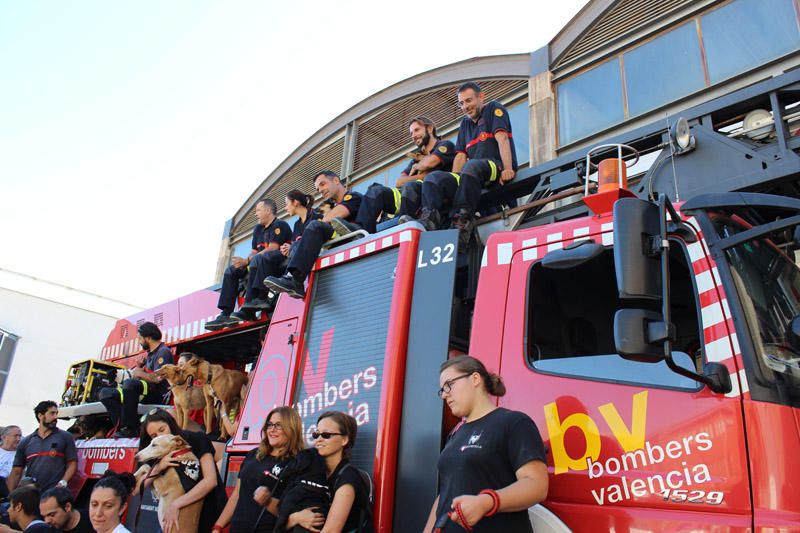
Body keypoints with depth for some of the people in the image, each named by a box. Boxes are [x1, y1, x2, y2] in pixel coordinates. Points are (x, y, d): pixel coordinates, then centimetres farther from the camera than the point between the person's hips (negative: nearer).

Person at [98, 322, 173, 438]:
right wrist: (139, 366, 5)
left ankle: (131, 429, -29)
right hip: (147, 392, 10)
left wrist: (140, 373, -4)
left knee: (129, 383, -35)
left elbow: (158, 378, -20)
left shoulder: (163, 352, -8)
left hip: (160, 394, -10)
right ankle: (122, 427, -17)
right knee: (106, 393, 1)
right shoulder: (150, 354, 21)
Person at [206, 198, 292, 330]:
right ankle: (225, 315, -13)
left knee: (257, 260, -35)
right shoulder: (258, 229, 21)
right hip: (260, 265, 9)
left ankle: (248, 310, -40)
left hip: (278, 264, -9)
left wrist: (247, 260, -16)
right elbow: (254, 252, 17)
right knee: (231, 271, 2)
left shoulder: (279, 225, -5)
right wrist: (243, 262, -6)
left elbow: (272, 249, -17)